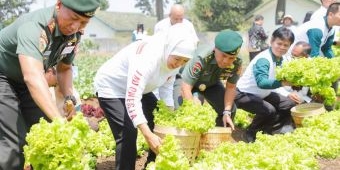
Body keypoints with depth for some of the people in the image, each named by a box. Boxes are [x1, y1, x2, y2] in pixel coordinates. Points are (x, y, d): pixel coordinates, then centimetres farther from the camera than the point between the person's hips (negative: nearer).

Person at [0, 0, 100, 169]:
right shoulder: (34, 26, -34)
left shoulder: (74, 33, -9)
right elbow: (32, 77, -48)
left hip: (23, 82, 7)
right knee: (15, 143, -19)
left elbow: (64, 68, 8)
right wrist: (60, 121, -55)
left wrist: (69, 98, -11)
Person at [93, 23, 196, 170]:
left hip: (137, 89, 8)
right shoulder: (147, 58, -39)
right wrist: (148, 135, -46)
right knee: (128, 134, -19)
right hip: (111, 88, -8)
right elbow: (132, 100, -42)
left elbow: (166, 87, 1)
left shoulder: (173, 60, -13)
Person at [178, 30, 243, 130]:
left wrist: (227, 112, -21)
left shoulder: (237, 64, -28)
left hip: (211, 83, 4)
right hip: (188, 81, -4)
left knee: (230, 110, -7)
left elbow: (231, 87, -12)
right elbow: (185, 88, -42)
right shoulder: (201, 60, -43)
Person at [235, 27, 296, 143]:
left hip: (262, 94, 9)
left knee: (290, 105, 7)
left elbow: (285, 77, -1)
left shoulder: (280, 59, -2)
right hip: (243, 94, -9)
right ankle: (250, 135, -6)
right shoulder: (263, 59, -30)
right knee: (268, 110, -32)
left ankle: (268, 131, 19)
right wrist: (282, 83, -58)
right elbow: (262, 82, -45)